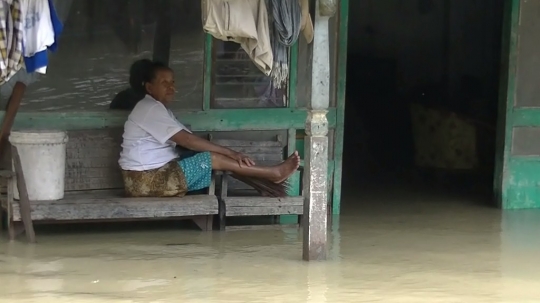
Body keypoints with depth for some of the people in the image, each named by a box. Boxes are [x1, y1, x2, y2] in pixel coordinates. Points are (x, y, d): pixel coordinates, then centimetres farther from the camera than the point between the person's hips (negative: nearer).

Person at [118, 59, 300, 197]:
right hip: (146, 180, -10)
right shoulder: (149, 109, -15)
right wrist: (231, 153, -19)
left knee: (213, 158, 4)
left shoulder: (160, 110, 19)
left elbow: (188, 141, 14)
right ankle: (275, 173, -7)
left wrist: (229, 154, 2)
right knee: (214, 159, -13)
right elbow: (188, 140, -21)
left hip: (153, 177, 10)